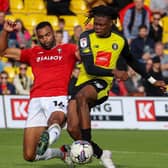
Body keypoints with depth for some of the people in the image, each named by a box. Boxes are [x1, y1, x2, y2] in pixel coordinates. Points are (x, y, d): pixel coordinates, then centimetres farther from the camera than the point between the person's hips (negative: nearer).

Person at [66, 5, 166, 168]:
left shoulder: (120, 41, 5)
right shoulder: (86, 37, -4)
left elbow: (132, 61, 26)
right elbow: (89, 68, -14)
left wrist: (153, 80, 29)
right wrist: (114, 72, -26)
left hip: (101, 83, -1)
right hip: (83, 81, 1)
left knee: (81, 97, -37)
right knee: (72, 129, -13)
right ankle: (101, 154, 10)